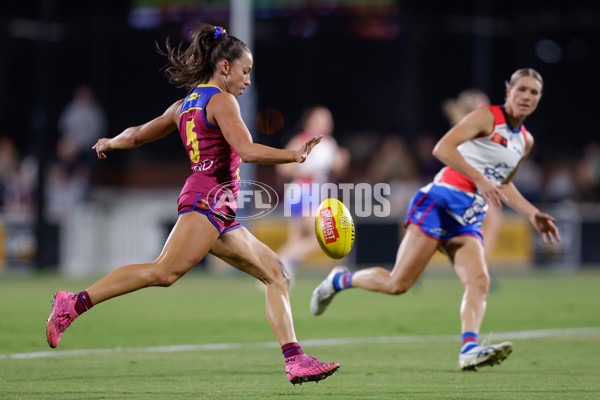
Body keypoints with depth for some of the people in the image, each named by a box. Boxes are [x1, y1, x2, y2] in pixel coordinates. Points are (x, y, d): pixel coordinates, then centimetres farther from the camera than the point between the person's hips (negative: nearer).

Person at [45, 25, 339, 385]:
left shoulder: (185, 106, 24)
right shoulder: (221, 101, -2)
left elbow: (136, 136, 30)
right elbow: (247, 150, -17)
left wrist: (109, 143, 49)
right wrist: (294, 155, -16)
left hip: (219, 215, 10)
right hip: (210, 196, -10)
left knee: (275, 273, 6)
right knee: (165, 272, -24)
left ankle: (296, 361, -3)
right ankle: (74, 304, -26)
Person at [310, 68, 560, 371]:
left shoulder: (525, 141, 18)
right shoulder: (487, 117, -7)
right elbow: (442, 148, -20)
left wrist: (533, 215, 22)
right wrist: (480, 179, -28)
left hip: (468, 221, 7)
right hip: (441, 203, -7)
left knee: (479, 282, -19)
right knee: (397, 284, -10)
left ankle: (470, 347, -35)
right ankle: (340, 280, 15)